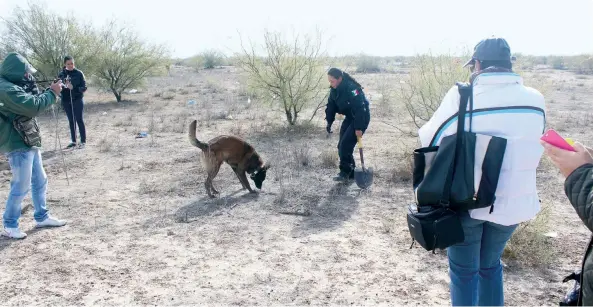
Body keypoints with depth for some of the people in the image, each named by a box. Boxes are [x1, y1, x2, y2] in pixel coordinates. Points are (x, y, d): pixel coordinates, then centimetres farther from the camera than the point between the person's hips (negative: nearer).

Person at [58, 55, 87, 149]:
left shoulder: (79, 73, -4)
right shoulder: (61, 74, 4)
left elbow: (84, 87, -7)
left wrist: (73, 88, -23)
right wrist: (64, 86, -16)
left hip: (77, 100, -3)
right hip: (66, 101, 3)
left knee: (79, 120, -1)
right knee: (71, 121, 10)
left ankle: (83, 141, 5)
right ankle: (73, 141, 17)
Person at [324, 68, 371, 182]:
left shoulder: (351, 88, -28)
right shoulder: (334, 89, -2)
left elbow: (359, 108, -30)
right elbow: (331, 106, 8)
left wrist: (358, 128, -30)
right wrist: (329, 122, -1)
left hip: (361, 118, -9)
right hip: (349, 117, 9)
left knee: (345, 145, -16)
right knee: (342, 146, 6)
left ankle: (345, 172, -6)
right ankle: (350, 172, 16)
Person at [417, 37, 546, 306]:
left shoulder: (461, 96, -15)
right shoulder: (535, 100, -4)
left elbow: (429, 140, -7)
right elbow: (535, 150, 9)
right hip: (513, 203, 4)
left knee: (464, 270, 14)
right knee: (490, 265, 24)